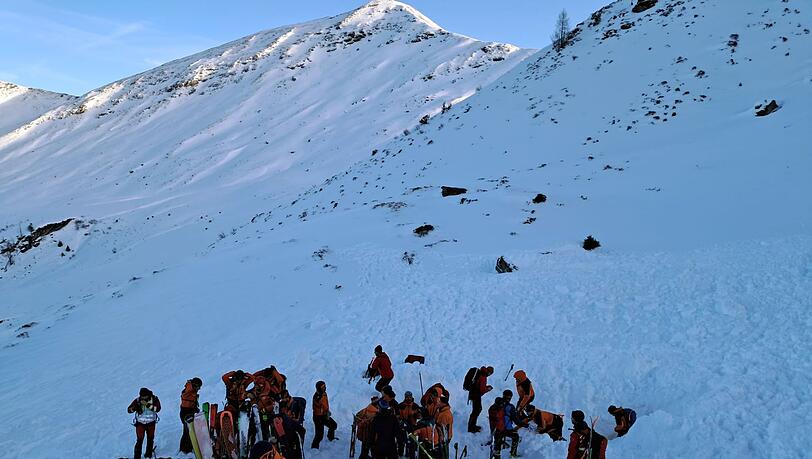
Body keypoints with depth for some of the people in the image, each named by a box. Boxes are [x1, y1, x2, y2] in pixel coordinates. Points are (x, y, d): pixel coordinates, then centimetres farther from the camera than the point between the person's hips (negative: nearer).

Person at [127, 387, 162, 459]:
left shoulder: (154, 399, -13)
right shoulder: (137, 400, -11)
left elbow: (158, 409, -27)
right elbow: (129, 410, -11)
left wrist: (147, 404, -36)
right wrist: (135, 407, -33)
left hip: (151, 423, 1)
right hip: (140, 423, -1)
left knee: (150, 439, 16)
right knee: (139, 440, -9)